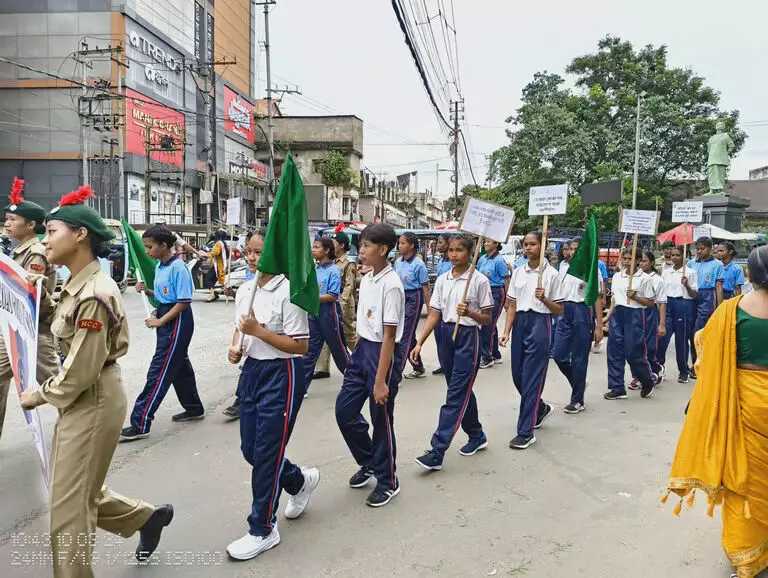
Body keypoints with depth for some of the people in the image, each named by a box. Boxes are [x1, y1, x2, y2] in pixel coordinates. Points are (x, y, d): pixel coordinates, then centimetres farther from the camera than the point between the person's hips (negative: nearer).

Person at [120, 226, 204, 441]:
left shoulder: (178, 267, -17)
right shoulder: (159, 267, 9)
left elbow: (184, 302, -19)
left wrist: (159, 321, -18)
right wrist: (147, 290, 0)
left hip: (177, 322, -9)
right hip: (166, 321, 9)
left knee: (158, 372, -7)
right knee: (180, 366, 18)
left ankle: (140, 425, -4)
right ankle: (194, 409, 32)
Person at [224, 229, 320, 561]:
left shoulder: (289, 292, -17)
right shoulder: (244, 290, 6)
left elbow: (300, 346, -18)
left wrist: (258, 330, -23)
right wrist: (236, 347, -2)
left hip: (281, 374, -8)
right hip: (251, 370, 8)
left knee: (266, 452, -1)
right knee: (250, 449, 14)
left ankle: (262, 530, 17)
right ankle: (300, 481, 41)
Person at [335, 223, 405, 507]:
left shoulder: (391, 285, -19)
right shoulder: (366, 279, 7)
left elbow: (389, 335, -20)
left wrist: (380, 381, -20)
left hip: (384, 353, -8)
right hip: (363, 348, 8)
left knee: (381, 419, 5)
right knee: (344, 411, 11)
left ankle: (387, 482, 26)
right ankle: (369, 463, 34)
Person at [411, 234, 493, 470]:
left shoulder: (479, 280, -7)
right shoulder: (442, 280, 7)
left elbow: (487, 319, -3)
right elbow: (434, 315, 6)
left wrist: (469, 313, -23)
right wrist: (419, 343, -2)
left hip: (468, 337, -6)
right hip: (445, 335, 6)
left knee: (456, 394, -7)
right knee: (461, 390, 16)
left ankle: (437, 452, -7)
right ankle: (477, 436, 34)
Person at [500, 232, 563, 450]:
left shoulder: (551, 274, -4)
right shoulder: (518, 272, 9)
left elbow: (559, 310, -2)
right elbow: (512, 306, 10)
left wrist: (544, 299, -20)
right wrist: (506, 332, 2)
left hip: (540, 324, -6)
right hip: (520, 323, 6)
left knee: (532, 378, -5)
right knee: (517, 376, 12)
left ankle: (526, 432, 2)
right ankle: (540, 409, 39)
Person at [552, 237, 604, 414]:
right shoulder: (563, 266, 9)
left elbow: (597, 299, -6)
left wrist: (599, 327, -9)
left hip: (582, 313, -5)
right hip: (564, 311, 5)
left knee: (579, 358, 1)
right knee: (558, 354, 1)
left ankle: (578, 401, 12)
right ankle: (579, 383, 28)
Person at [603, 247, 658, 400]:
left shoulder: (644, 278, -5)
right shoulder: (616, 276, 11)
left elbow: (651, 303, -2)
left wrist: (635, 297, -17)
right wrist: (608, 316, 11)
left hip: (634, 314, -5)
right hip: (617, 314, 5)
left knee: (634, 352, -3)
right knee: (614, 351, 2)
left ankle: (648, 381, 24)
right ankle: (617, 388, 10)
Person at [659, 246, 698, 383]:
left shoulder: (690, 272, -1)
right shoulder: (665, 271, 9)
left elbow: (694, 295, -3)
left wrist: (686, 285, -19)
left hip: (683, 306, -3)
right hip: (667, 304, 3)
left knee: (681, 339, 5)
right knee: (662, 336, -8)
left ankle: (683, 371, 19)